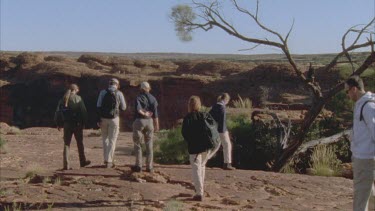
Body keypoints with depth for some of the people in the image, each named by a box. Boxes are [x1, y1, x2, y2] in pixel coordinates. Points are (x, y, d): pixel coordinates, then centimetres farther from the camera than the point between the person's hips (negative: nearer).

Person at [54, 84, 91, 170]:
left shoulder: (63, 99, 6)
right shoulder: (78, 98, -7)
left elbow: (57, 112, 5)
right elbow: (83, 111, -12)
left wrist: (58, 124, 10)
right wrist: (83, 122, -5)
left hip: (67, 124, 3)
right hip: (77, 124, -3)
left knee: (66, 144, 7)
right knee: (80, 143, 12)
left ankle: (66, 164, 0)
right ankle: (83, 161, 24)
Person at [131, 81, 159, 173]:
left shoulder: (139, 97, -5)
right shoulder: (153, 99, 5)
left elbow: (138, 109, -23)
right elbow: (155, 114, 2)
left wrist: (144, 114, -6)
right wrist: (157, 125, 6)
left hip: (139, 121, -3)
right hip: (150, 121, 3)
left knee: (137, 143, 7)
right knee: (149, 145, 8)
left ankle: (138, 165, 5)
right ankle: (149, 167, 8)